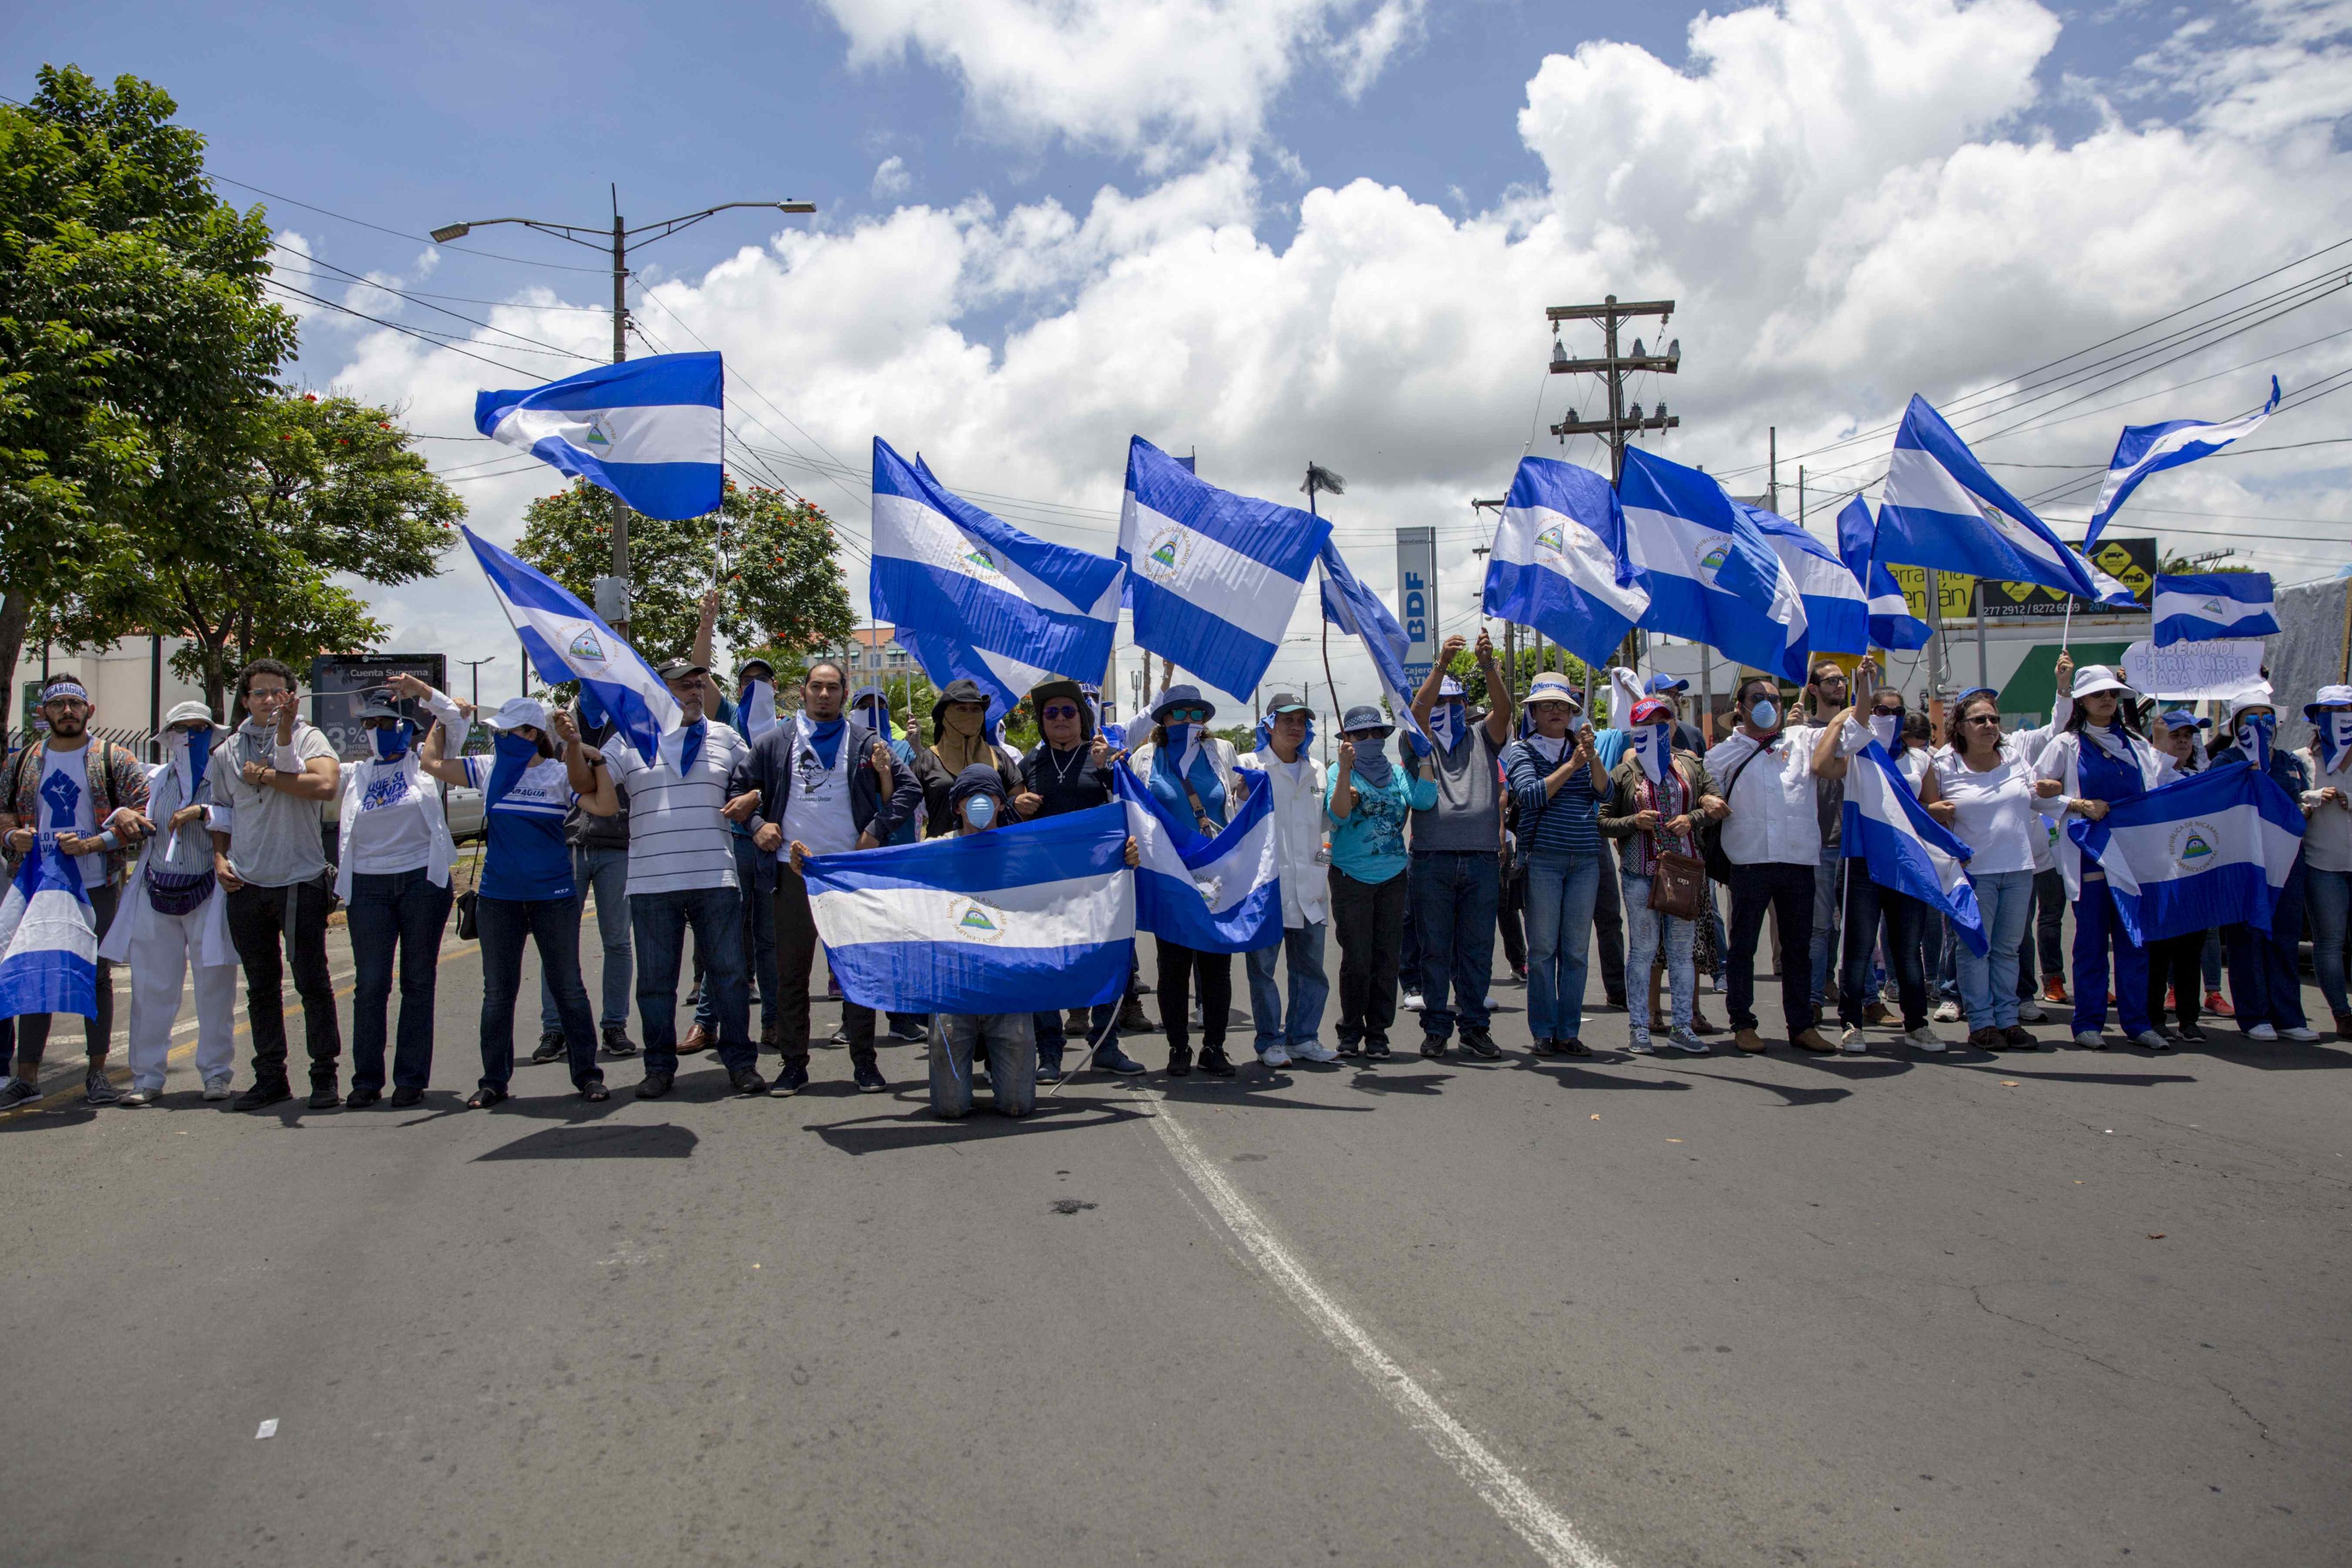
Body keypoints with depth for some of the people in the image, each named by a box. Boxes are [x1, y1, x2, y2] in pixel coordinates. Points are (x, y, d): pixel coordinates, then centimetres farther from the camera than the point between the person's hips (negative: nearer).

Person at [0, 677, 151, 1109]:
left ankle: (97, 1073, 10)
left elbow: (144, 814, -7)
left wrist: (92, 844, -17)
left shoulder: (113, 758, 0)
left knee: (98, 976, 2)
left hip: (98, 887, -3)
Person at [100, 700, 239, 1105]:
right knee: (151, 988, 4)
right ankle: (148, 1078, 12)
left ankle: (216, 1073, 14)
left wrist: (203, 812, -21)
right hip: (157, 894, 4)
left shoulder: (224, 776, -2)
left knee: (214, 988, 3)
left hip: (208, 894, -4)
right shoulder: (156, 778, 11)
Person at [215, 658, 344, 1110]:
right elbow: (223, 811, 22)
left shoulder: (306, 737, -2)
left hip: (300, 882, -5)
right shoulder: (231, 750, 13)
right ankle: (270, 1078, 19)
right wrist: (220, 857, 7)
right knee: (261, 988, 11)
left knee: (312, 983, -1)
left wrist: (266, 776, -15)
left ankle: (325, 1077, 7)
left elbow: (325, 785, -22)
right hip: (246, 886, 5)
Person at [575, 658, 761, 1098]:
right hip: (652, 881, 0)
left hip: (716, 877, 0)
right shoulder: (630, 741, 8)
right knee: (655, 979, 6)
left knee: (729, 973, 2)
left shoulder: (725, 737, 12)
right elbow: (589, 786, 7)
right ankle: (660, 1067, 18)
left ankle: (741, 1062, 12)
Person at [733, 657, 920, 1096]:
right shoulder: (777, 741, 9)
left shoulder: (865, 742, 6)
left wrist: (877, 831, -4)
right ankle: (794, 1063, 13)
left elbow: (909, 788, 5)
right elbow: (739, 785, 14)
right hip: (795, 869, 1)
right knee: (792, 970, 5)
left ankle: (864, 1061, 11)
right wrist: (756, 826, -1)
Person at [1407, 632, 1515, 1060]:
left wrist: (1489, 665, -21)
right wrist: (1442, 664, -21)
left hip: (1482, 859, 2)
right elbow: (1418, 709, -10)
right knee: (1435, 949, 3)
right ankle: (1436, 1028, 10)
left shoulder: (1482, 737, 13)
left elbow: (1503, 709, -5)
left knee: (1478, 948, 6)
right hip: (1432, 859, -1)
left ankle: (1474, 1025, 14)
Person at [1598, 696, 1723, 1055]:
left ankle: (1682, 1027, 14)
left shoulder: (1690, 765, 9)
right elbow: (1602, 821, 2)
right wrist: (1634, 822, -14)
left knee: (1682, 949, 6)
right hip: (1641, 872, -2)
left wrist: (1692, 818, -8)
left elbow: (1716, 804, 10)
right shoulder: (1623, 773, 2)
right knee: (1643, 950, 0)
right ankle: (1639, 1029, 7)